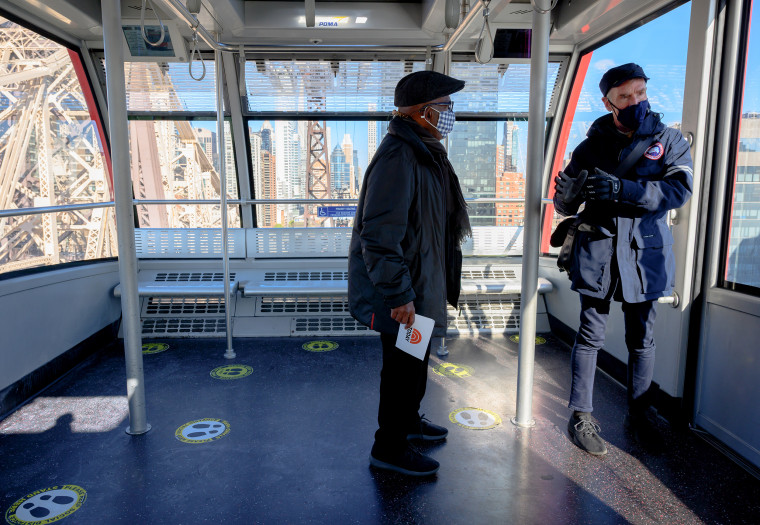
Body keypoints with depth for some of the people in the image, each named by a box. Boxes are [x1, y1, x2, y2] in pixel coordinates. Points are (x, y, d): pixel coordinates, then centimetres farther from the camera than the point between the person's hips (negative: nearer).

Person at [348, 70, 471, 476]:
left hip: (420, 284, 10)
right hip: (402, 292, -10)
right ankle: (389, 447, 24)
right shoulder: (397, 157, -23)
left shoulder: (425, 152, 11)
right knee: (403, 365, 4)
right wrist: (399, 295, -26)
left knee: (415, 358, 25)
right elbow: (380, 234, -28)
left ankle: (408, 419, 47)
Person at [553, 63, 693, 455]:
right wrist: (573, 187, -18)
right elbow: (563, 205, 5)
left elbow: (679, 189, -11)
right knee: (590, 335, 2)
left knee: (642, 339, 11)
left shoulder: (669, 141, 6)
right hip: (597, 251, -1)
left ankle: (638, 415, 28)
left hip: (645, 253, 1)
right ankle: (581, 416, 14)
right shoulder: (592, 145, 6)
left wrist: (622, 189, -23)